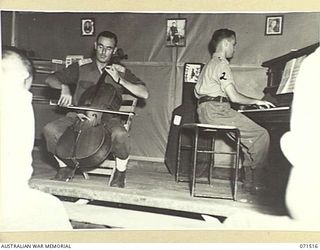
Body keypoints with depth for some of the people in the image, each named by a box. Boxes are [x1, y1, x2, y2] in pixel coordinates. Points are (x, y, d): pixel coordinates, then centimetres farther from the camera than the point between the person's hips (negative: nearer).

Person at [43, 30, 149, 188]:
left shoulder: (120, 71, 7)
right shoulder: (82, 66, 9)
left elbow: (144, 94, -4)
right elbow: (51, 79, 8)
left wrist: (119, 80, -12)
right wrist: (64, 87, -15)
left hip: (108, 118, -2)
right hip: (78, 115, 2)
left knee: (120, 134, -36)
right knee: (50, 129, -22)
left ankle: (120, 172, -5)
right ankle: (64, 167, 6)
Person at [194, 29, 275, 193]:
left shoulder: (210, 64, 25)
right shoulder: (221, 64, -7)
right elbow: (234, 96, -15)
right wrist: (256, 101, 1)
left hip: (206, 112, 10)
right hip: (216, 110, -10)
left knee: (252, 136, 13)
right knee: (262, 135, -8)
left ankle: (249, 179, 9)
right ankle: (254, 181, -2)